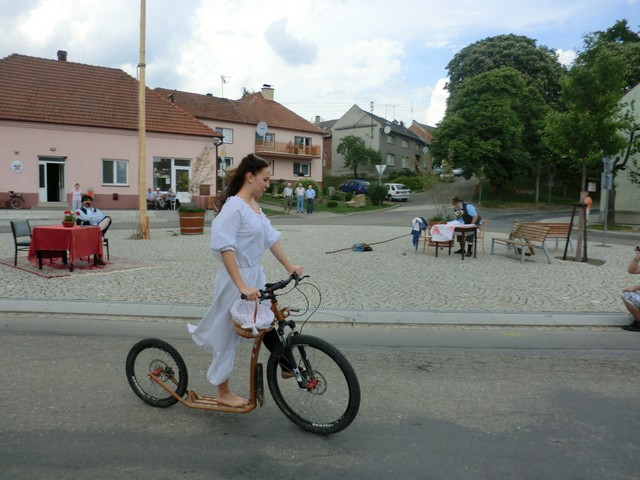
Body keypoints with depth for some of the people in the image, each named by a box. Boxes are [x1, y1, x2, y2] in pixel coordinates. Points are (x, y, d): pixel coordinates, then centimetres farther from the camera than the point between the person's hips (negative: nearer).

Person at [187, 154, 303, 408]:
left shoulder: (254, 205, 7)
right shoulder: (234, 206, -20)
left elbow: (270, 238, 12)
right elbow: (225, 248, -27)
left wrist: (289, 266, 12)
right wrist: (242, 286, -31)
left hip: (255, 275, 8)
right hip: (236, 279, -8)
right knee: (227, 334, 7)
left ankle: (287, 366, 35)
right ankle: (223, 393, 22)